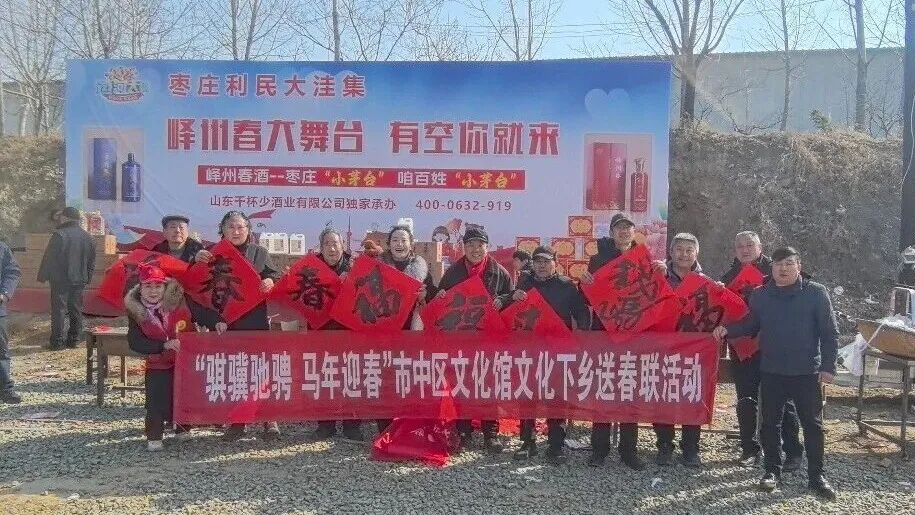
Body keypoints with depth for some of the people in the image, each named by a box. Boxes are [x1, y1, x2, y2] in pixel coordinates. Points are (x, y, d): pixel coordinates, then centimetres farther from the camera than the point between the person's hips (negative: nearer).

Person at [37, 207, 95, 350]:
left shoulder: (59, 235, -12)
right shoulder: (88, 237, 8)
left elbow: (49, 258, -10)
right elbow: (92, 262, 14)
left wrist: (43, 276, -2)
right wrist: (87, 279, 19)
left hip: (60, 280, -5)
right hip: (79, 280, 6)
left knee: (59, 310, -2)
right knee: (76, 310, 11)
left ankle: (57, 342, -1)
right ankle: (73, 340, 16)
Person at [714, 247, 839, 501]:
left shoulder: (816, 292, -5)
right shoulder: (761, 295, 4)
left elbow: (830, 333, -4)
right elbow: (750, 326, 12)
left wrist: (828, 366, -9)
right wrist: (727, 330, -5)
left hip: (807, 372, -2)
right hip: (771, 371, 2)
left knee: (812, 424, 6)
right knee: (771, 422, 9)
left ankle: (816, 475, 19)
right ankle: (772, 470, 23)